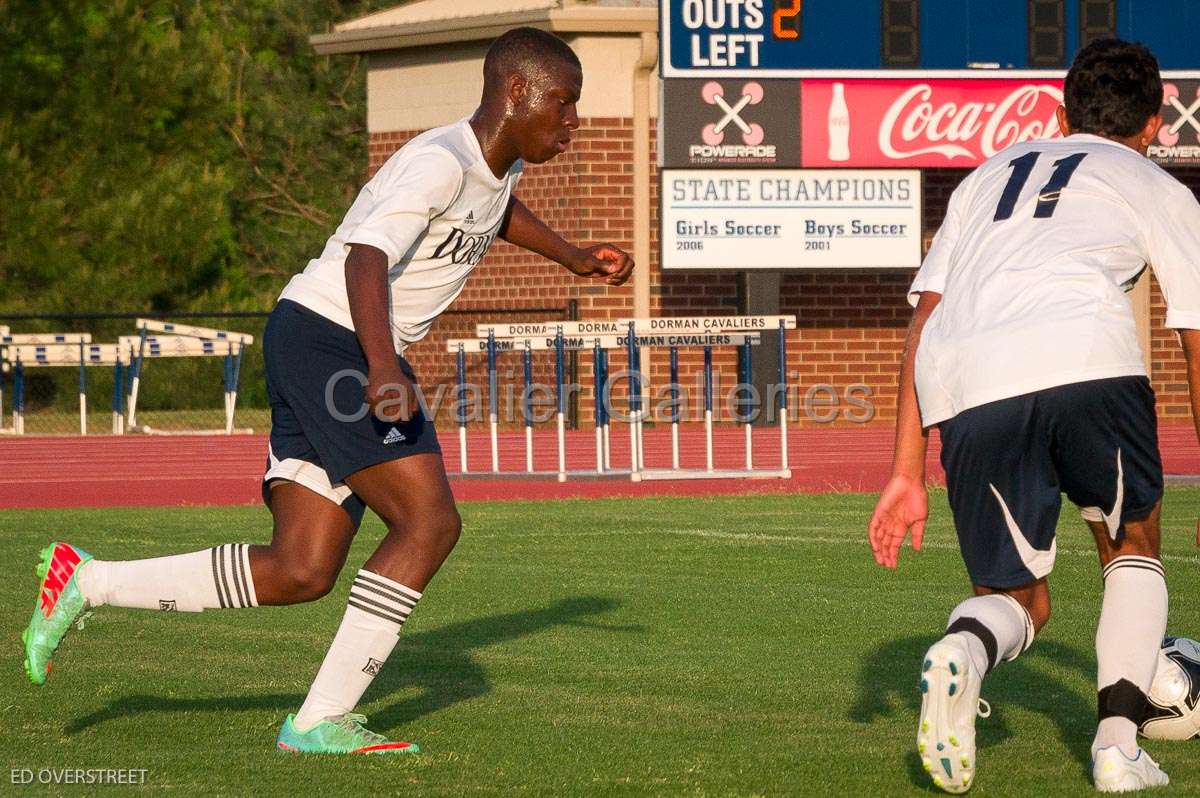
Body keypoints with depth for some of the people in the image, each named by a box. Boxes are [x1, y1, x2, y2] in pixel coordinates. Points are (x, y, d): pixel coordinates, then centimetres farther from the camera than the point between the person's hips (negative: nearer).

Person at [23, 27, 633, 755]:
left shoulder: (503, 159, 14)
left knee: (302, 574, 1)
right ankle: (322, 721, -13)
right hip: (329, 335, -10)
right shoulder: (439, 162, -17)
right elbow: (365, 259, -31)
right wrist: (384, 365, -45)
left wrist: (573, 257, 36)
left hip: (351, 359, 10)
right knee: (430, 523, -16)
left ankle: (84, 581, 7)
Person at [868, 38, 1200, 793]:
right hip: (1085, 360, -3)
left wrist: (908, 474, 23)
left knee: (1020, 600, 18)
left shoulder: (990, 176, 35)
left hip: (964, 389, 3)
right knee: (1133, 546, 25)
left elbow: (924, 318, 25)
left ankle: (966, 648, -18)